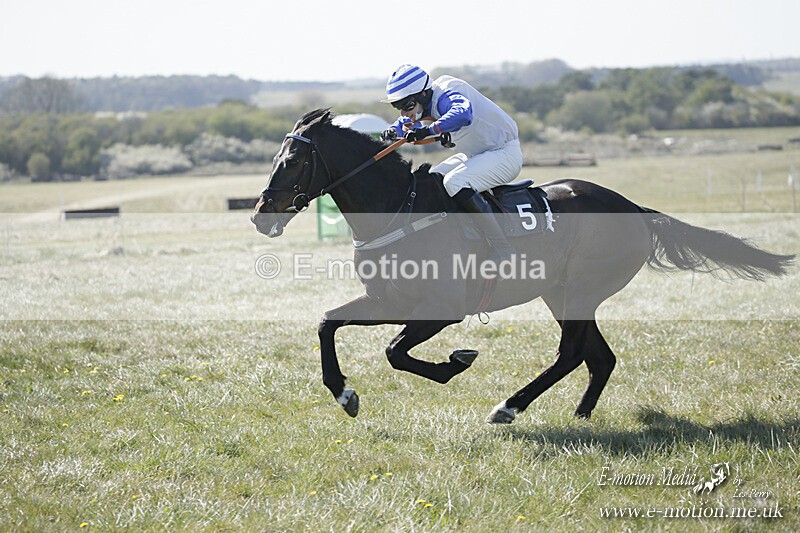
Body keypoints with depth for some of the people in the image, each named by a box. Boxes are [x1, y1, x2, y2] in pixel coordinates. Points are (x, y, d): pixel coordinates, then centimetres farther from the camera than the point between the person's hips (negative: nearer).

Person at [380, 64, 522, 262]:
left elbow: (463, 114, -48)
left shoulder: (446, 96, -25)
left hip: (505, 153, -11)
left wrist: (428, 130, -47)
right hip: (476, 154, 11)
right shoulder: (428, 99, 4)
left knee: (454, 182, -30)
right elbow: (406, 121, 19)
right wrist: (394, 131, -3)